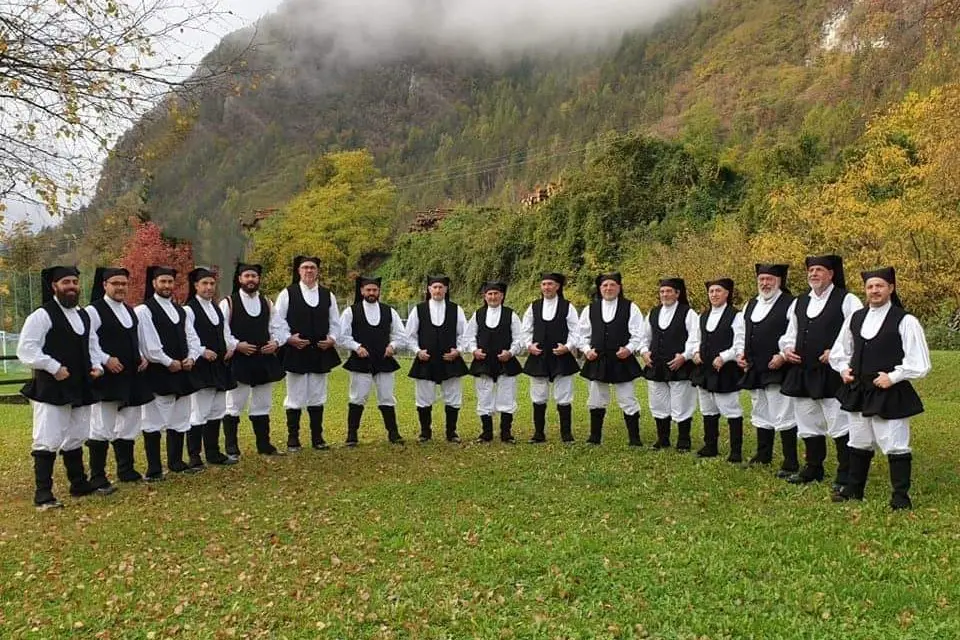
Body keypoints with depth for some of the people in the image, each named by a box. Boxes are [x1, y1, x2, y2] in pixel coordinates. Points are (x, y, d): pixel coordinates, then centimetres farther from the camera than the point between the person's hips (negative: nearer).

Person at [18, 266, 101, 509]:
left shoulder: (84, 316, 15)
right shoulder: (42, 315, -9)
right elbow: (26, 348, -14)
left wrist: (95, 366, 7)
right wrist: (54, 367, -19)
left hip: (81, 389, 7)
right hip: (51, 389, -7)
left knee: (75, 440, 18)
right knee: (47, 442, -5)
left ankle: (79, 484, 29)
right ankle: (43, 495, 3)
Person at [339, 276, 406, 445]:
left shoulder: (389, 312, 9)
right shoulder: (351, 311, 1)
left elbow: (400, 335, 11)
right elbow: (343, 336, -1)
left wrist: (393, 345, -7)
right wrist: (357, 347, -14)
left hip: (384, 361, 2)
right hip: (360, 362, -2)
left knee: (387, 399, 8)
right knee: (357, 399, 1)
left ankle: (393, 433, 17)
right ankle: (352, 435, 11)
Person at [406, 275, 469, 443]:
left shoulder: (456, 309, 2)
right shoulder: (418, 309, 1)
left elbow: (464, 333, 7)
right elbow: (410, 335, 6)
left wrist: (458, 350, -6)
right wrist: (418, 350, -6)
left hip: (450, 360, 1)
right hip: (425, 361, 0)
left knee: (453, 399, 6)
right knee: (424, 399, 6)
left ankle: (451, 432, 19)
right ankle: (425, 432, 21)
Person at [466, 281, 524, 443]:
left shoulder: (511, 315, 2)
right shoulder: (477, 315, 7)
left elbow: (518, 339, 2)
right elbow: (469, 337, 10)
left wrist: (511, 352, -13)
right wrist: (474, 350, -7)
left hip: (506, 363, -1)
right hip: (482, 363, 2)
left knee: (506, 399, 2)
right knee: (484, 399, 7)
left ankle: (506, 433, 13)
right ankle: (486, 433, 18)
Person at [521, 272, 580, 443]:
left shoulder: (568, 307, 0)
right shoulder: (533, 307, 7)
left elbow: (575, 331, -1)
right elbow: (526, 330, 11)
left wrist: (567, 346, -14)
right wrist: (529, 345, -5)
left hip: (562, 357, -2)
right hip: (538, 357, 3)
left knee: (563, 398, 2)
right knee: (538, 398, 8)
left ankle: (566, 434, 12)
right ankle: (539, 433, 17)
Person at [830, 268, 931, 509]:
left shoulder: (905, 321, -9)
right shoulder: (855, 318, 8)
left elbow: (919, 363, -11)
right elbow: (839, 351, 21)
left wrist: (893, 377, -16)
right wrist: (844, 369, 5)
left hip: (891, 394, -6)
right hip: (858, 391, 6)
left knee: (895, 446, 0)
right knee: (859, 443, 17)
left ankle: (900, 496, 13)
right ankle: (854, 489, 29)